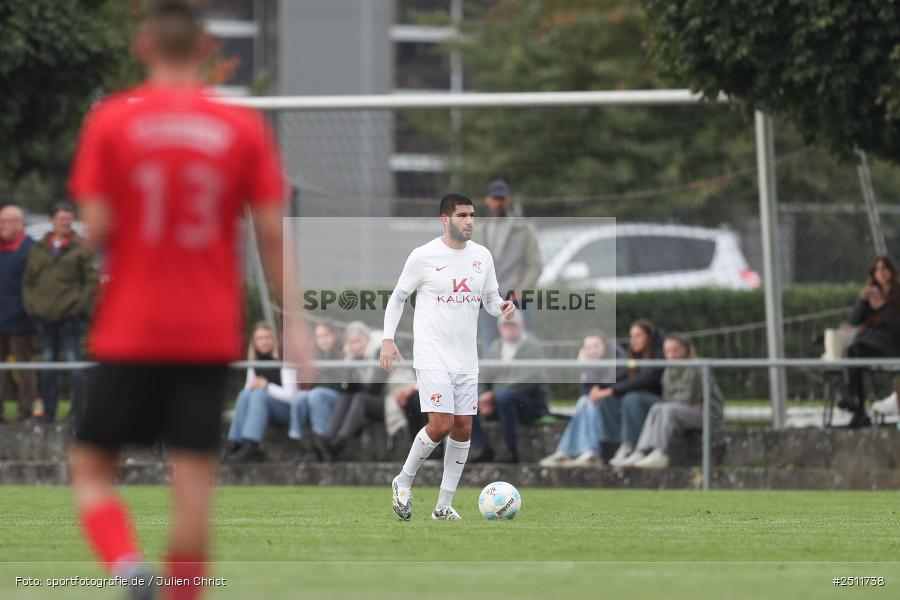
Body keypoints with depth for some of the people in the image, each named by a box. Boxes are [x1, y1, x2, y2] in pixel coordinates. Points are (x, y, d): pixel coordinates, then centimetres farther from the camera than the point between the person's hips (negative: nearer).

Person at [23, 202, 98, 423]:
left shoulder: (82, 249, 0)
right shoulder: (39, 249, 13)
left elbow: (92, 281, -4)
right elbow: (28, 281, 19)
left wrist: (80, 305, -11)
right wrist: (30, 304, 5)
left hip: (70, 316, -5)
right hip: (44, 317, 5)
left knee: (73, 362, -6)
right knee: (47, 363, 8)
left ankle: (78, 409, -2)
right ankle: (48, 411, 13)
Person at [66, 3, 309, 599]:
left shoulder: (111, 121, -3)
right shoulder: (245, 128, 1)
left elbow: (96, 228, -8)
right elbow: (273, 234, 0)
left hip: (129, 332, -1)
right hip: (211, 336, 1)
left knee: (91, 467, 7)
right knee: (195, 479, 2)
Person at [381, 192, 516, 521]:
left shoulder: (482, 256, 7)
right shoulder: (423, 256, -7)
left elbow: (491, 298, 15)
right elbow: (398, 297, 2)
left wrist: (503, 307, -9)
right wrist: (387, 339, -7)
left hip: (466, 358, 5)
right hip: (433, 355, -5)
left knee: (463, 429, 3)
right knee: (441, 425, -16)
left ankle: (444, 505, 12)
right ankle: (403, 482, 7)